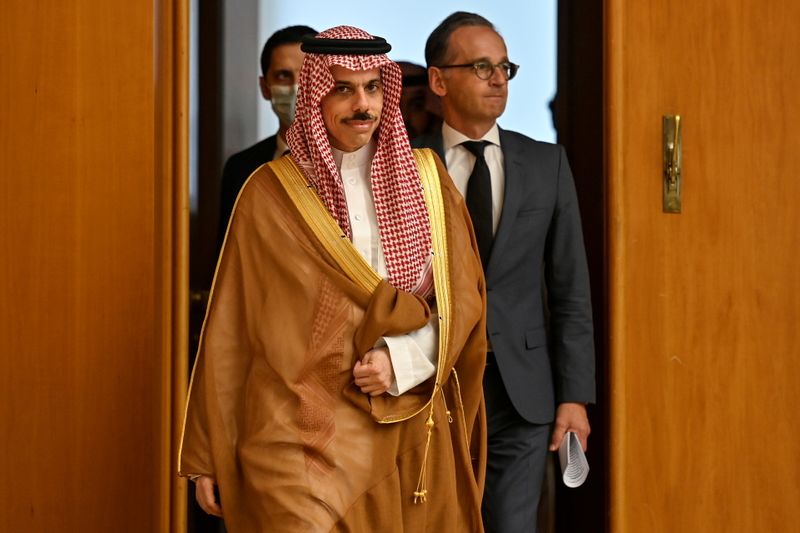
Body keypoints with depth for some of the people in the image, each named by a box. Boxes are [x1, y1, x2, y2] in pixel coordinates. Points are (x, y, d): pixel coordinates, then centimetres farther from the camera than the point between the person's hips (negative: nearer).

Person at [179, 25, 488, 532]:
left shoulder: (426, 178, 6)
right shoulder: (270, 192, -1)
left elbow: (463, 297, 5)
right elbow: (230, 330, 0)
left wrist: (403, 358, -13)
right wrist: (208, 457, -1)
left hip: (410, 434, 3)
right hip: (302, 436, -3)